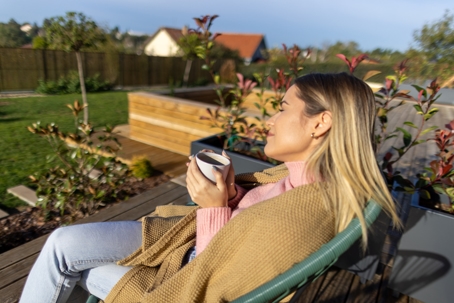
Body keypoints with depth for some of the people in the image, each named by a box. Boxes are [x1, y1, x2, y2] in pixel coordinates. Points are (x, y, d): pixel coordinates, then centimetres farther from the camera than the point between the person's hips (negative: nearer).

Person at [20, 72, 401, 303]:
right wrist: (226, 191, -13)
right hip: (195, 240, 7)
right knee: (64, 242, 9)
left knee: (72, 264, 9)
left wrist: (215, 207, -25)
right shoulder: (309, 175, -8)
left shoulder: (297, 216, -35)